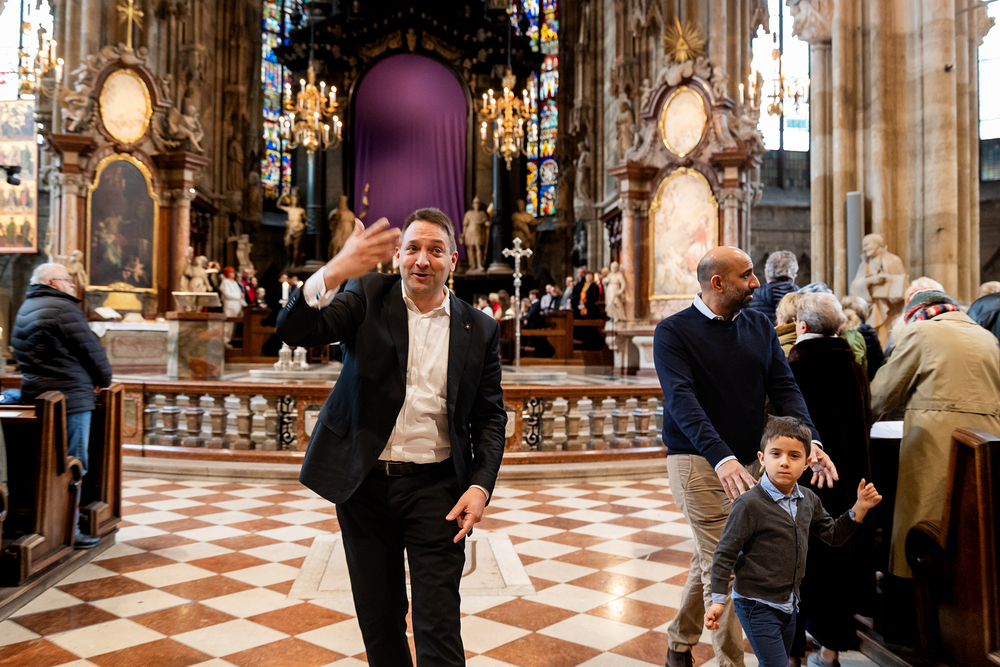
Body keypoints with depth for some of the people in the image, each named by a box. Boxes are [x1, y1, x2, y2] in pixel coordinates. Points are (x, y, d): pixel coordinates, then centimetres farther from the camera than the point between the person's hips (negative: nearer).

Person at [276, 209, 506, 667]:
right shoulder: (369, 297, 0)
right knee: (379, 620, 16)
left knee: (439, 628, 0)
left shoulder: (479, 329, 3)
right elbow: (294, 331, -16)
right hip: (364, 482, 1)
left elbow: (489, 415, 6)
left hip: (435, 487, 0)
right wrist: (334, 273, -34)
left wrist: (481, 485, -9)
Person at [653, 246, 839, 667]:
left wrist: (809, 440, -17)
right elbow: (682, 400, -22)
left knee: (709, 559, 17)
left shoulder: (759, 327, 7)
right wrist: (721, 458, -35)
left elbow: (784, 388, 1)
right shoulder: (673, 332, -10)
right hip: (697, 460, -6)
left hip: (747, 461, 6)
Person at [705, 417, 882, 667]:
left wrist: (860, 507, 4)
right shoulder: (750, 504, -20)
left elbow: (833, 535, 17)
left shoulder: (808, 500, 1)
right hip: (756, 605, -7)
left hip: (789, 604, 7)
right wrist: (718, 600, -16)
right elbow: (725, 553, -15)